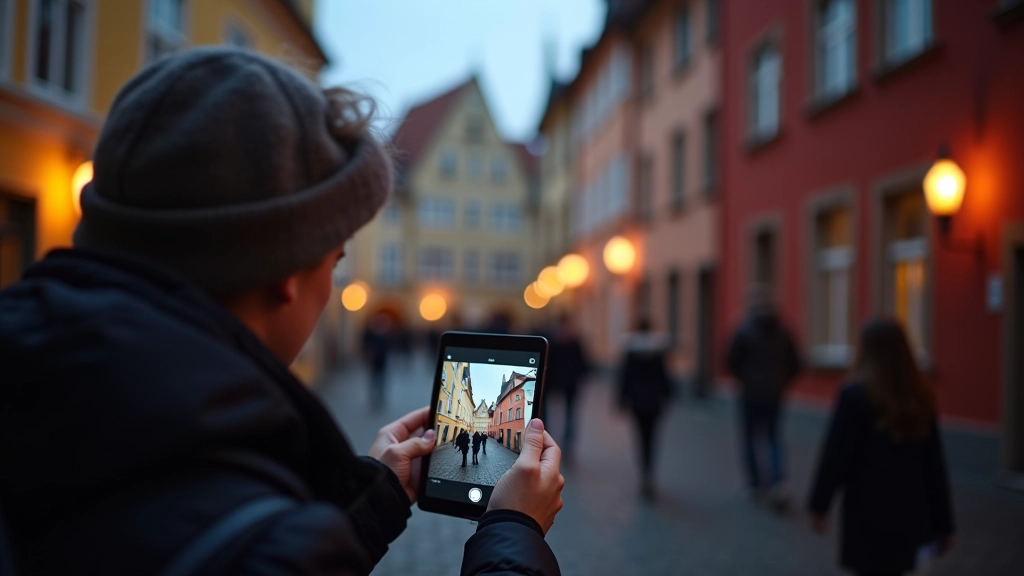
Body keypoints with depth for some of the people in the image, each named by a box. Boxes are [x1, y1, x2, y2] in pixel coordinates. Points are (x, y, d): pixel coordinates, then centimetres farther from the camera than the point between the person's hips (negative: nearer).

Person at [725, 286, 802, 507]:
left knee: (750, 438, 11)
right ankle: (777, 479, -6)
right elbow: (795, 364, 2)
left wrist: (746, 380, 6)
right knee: (773, 437, 13)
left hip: (750, 395, -3)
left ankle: (756, 483, 16)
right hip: (775, 395, 3)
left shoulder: (744, 331, -11)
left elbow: (732, 362, -11)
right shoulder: (783, 331, 0)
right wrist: (780, 383, 12)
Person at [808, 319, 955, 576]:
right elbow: (934, 464, 5)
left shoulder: (855, 394, -14)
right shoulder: (921, 397, 3)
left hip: (869, 511, -5)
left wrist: (819, 503, -2)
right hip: (910, 510, 5)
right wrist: (943, 523, 10)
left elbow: (835, 454, -12)